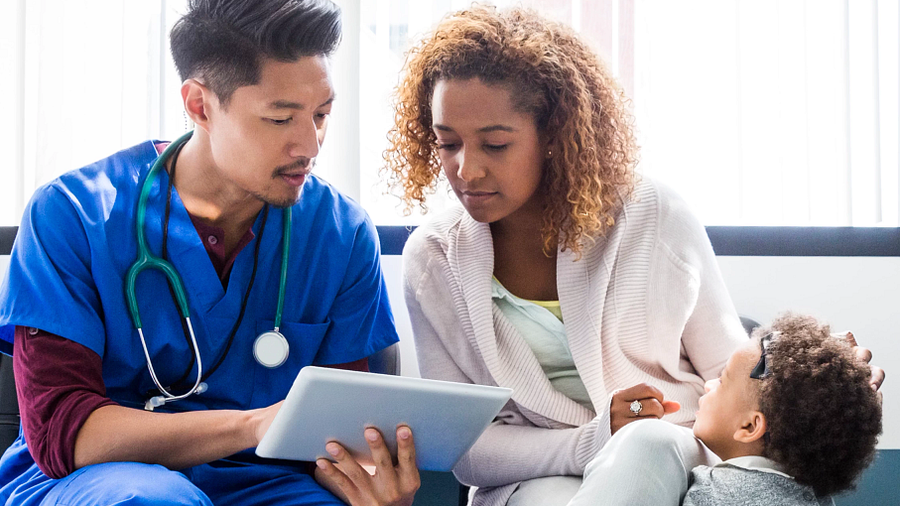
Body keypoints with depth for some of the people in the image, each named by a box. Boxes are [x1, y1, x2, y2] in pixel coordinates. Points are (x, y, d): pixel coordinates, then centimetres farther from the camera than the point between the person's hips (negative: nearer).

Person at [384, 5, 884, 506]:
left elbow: (729, 373, 8)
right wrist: (595, 441, -21)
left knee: (651, 444, -36)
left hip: (670, 464, 2)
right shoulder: (434, 259, -1)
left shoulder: (658, 218, -3)